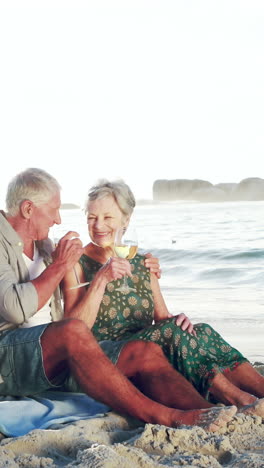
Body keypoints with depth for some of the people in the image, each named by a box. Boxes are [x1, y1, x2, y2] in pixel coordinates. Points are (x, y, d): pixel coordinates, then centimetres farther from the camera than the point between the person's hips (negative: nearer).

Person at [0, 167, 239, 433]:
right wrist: (60, 266, -9)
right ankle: (161, 417, -37)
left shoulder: (43, 246, 22)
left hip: (55, 356, 8)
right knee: (72, 331, -37)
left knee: (146, 353, -12)